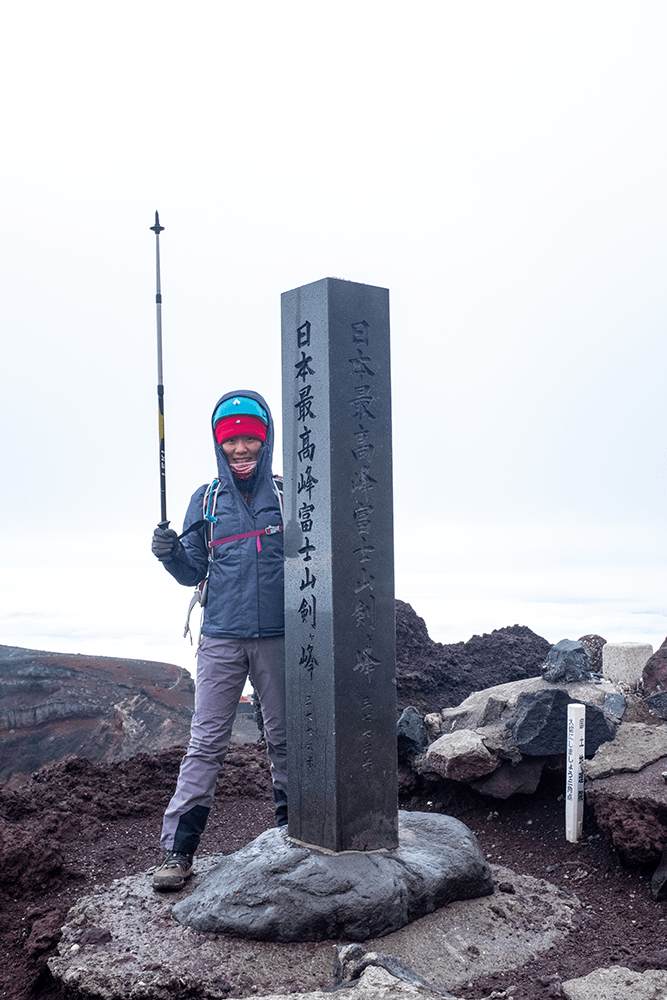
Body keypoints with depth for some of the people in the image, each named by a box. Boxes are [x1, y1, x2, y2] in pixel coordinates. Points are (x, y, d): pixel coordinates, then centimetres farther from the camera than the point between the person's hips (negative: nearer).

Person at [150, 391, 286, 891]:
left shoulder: (287, 496, 5)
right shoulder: (205, 501, 9)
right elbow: (192, 573, 10)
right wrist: (169, 553, -8)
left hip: (278, 638, 0)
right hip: (221, 639, 0)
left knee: (284, 738, 10)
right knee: (206, 743, -1)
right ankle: (178, 849, 4)